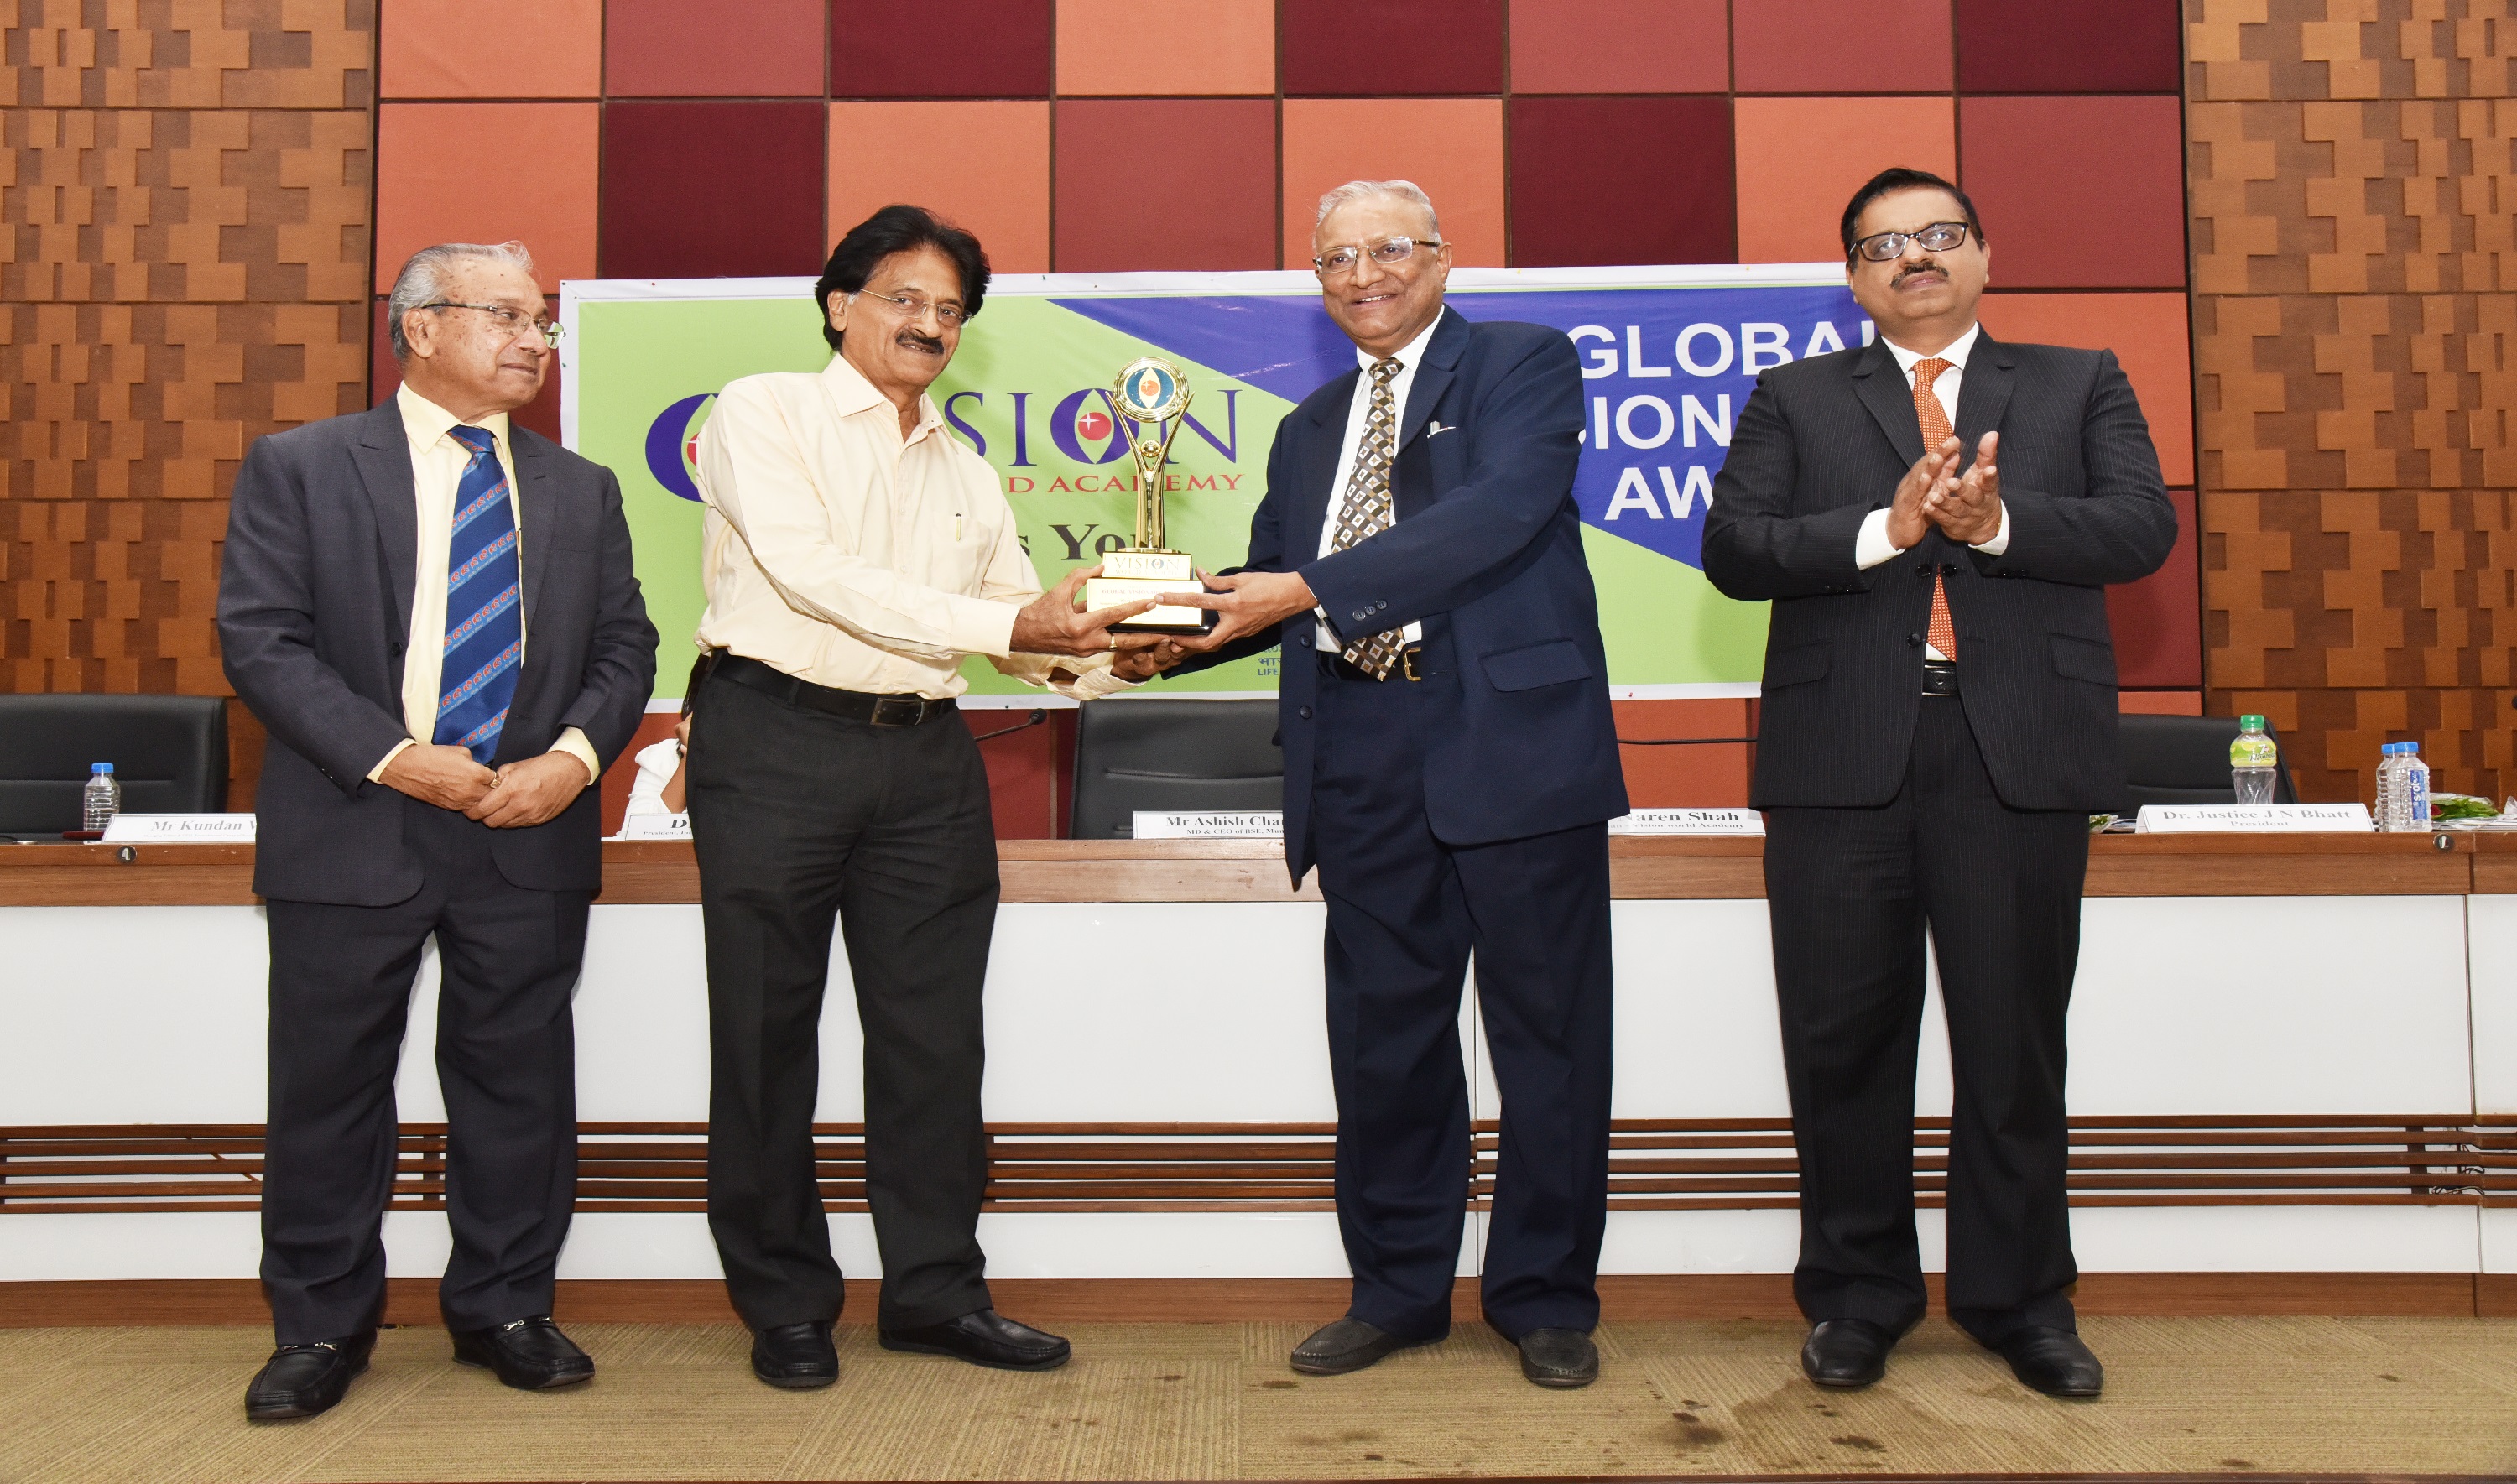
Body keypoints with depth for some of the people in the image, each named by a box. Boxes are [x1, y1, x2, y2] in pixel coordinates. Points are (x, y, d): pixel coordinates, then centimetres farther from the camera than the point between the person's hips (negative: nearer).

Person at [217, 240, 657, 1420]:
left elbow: (624, 649, 9)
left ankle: (503, 1310, 25)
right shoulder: (300, 467, 2)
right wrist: (392, 757, -16)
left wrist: (575, 758, -10)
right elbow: (259, 637, -5)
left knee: (519, 1082, 9)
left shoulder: (582, 491, 12)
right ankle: (321, 1327, 23)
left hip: (531, 836, 3)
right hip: (352, 830, -2)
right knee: (329, 1089, 6)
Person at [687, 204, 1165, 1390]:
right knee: (768, 1030, 4)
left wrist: (1108, 652, -8)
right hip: (777, 739, -5)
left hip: (926, 758, 5)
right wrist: (1006, 626, -20)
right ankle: (783, 1304, 18)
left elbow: (1030, 626, 16)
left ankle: (934, 1288, 20)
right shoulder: (763, 414, 1)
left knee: (934, 1029, 7)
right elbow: (815, 574, -14)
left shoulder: (962, 471, 19)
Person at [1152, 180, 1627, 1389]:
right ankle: (1397, 1291, 24)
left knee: (1545, 1034, 3)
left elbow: (1500, 510, -15)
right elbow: (1269, 584, 18)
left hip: (1510, 736, -5)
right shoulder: (1307, 429, 21)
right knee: (1382, 1036, 9)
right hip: (1362, 763, 5)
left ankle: (1546, 1300, 18)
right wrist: (1171, 635, -4)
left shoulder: (1525, 364, 3)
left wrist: (1313, 587, -21)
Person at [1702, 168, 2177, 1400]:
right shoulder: (1796, 398, 13)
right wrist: (1885, 528, -13)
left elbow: (2143, 526, 1)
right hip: (1846, 755, 0)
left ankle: (2019, 1299, 23)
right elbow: (1732, 547, -1)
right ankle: (1858, 1295, 21)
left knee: (2015, 1043, 7)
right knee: (1845, 1042, 5)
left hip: (2022, 755, 0)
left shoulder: (2080, 384, 15)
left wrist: (1997, 522, -15)